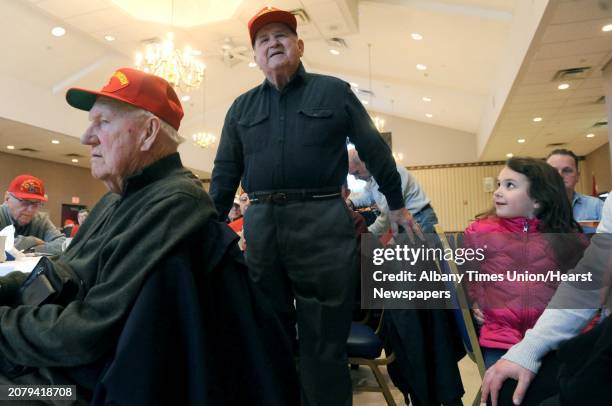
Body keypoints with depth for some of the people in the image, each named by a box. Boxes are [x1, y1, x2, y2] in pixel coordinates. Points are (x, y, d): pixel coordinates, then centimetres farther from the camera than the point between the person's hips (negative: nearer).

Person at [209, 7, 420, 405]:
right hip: (260, 225, 4)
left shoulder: (334, 91, 6)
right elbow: (225, 173, 16)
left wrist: (397, 205, 12)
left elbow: (375, 150, 9)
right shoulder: (242, 108, 15)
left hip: (322, 223, -3)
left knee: (324, 340, 4)